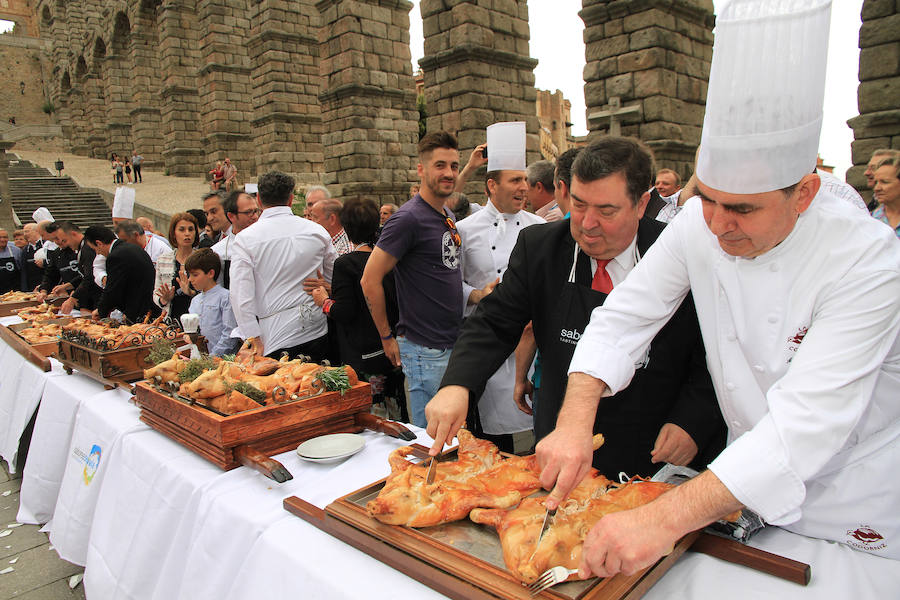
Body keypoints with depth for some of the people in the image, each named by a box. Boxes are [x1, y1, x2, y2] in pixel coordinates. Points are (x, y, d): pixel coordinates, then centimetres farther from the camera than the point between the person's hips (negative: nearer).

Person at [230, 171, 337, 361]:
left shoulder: (245, 239, -4)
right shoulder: (318, 231, 3)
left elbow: (240, 293, -9)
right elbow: (335, 282, 12)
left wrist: (253, 338, -5)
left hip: (276, 339, -3)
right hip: (317, 332, 3)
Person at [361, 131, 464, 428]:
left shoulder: (449, 216, 10)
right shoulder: (409, 218, -16)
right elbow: (370, 281, -15)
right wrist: (387, 337, -9)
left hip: (453, 344, 8)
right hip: (425, 350, -8)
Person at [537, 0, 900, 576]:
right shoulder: (699, 223, -16)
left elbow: (808, 422, -37)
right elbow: (623, 317, -14)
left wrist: (666, 518, -46)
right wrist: (575, 419, -31)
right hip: (751, 479, 4)